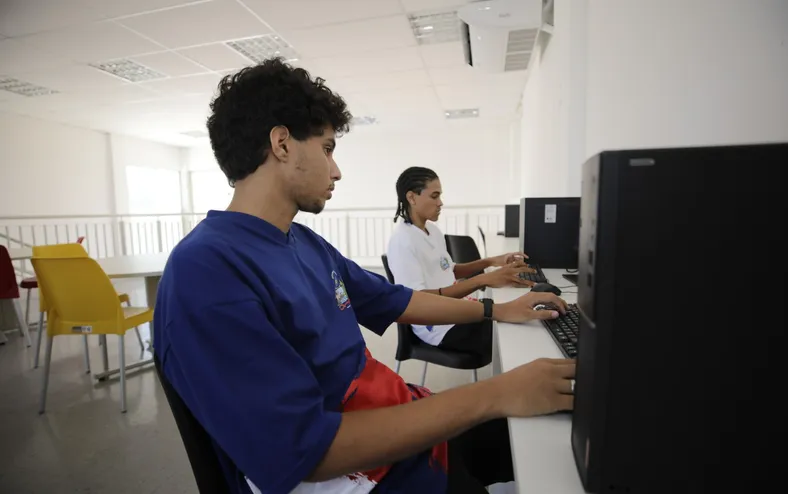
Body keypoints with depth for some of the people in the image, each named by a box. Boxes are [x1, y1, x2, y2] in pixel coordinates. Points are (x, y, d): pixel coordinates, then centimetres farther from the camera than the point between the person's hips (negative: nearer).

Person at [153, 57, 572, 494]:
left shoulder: (307, 243, 3)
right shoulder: (205, 270, -26)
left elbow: (394, 301, 13)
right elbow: (310, 451, -29)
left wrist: (496, 311, 16)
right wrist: (494, 395, -27)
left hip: (402, 424, 8)